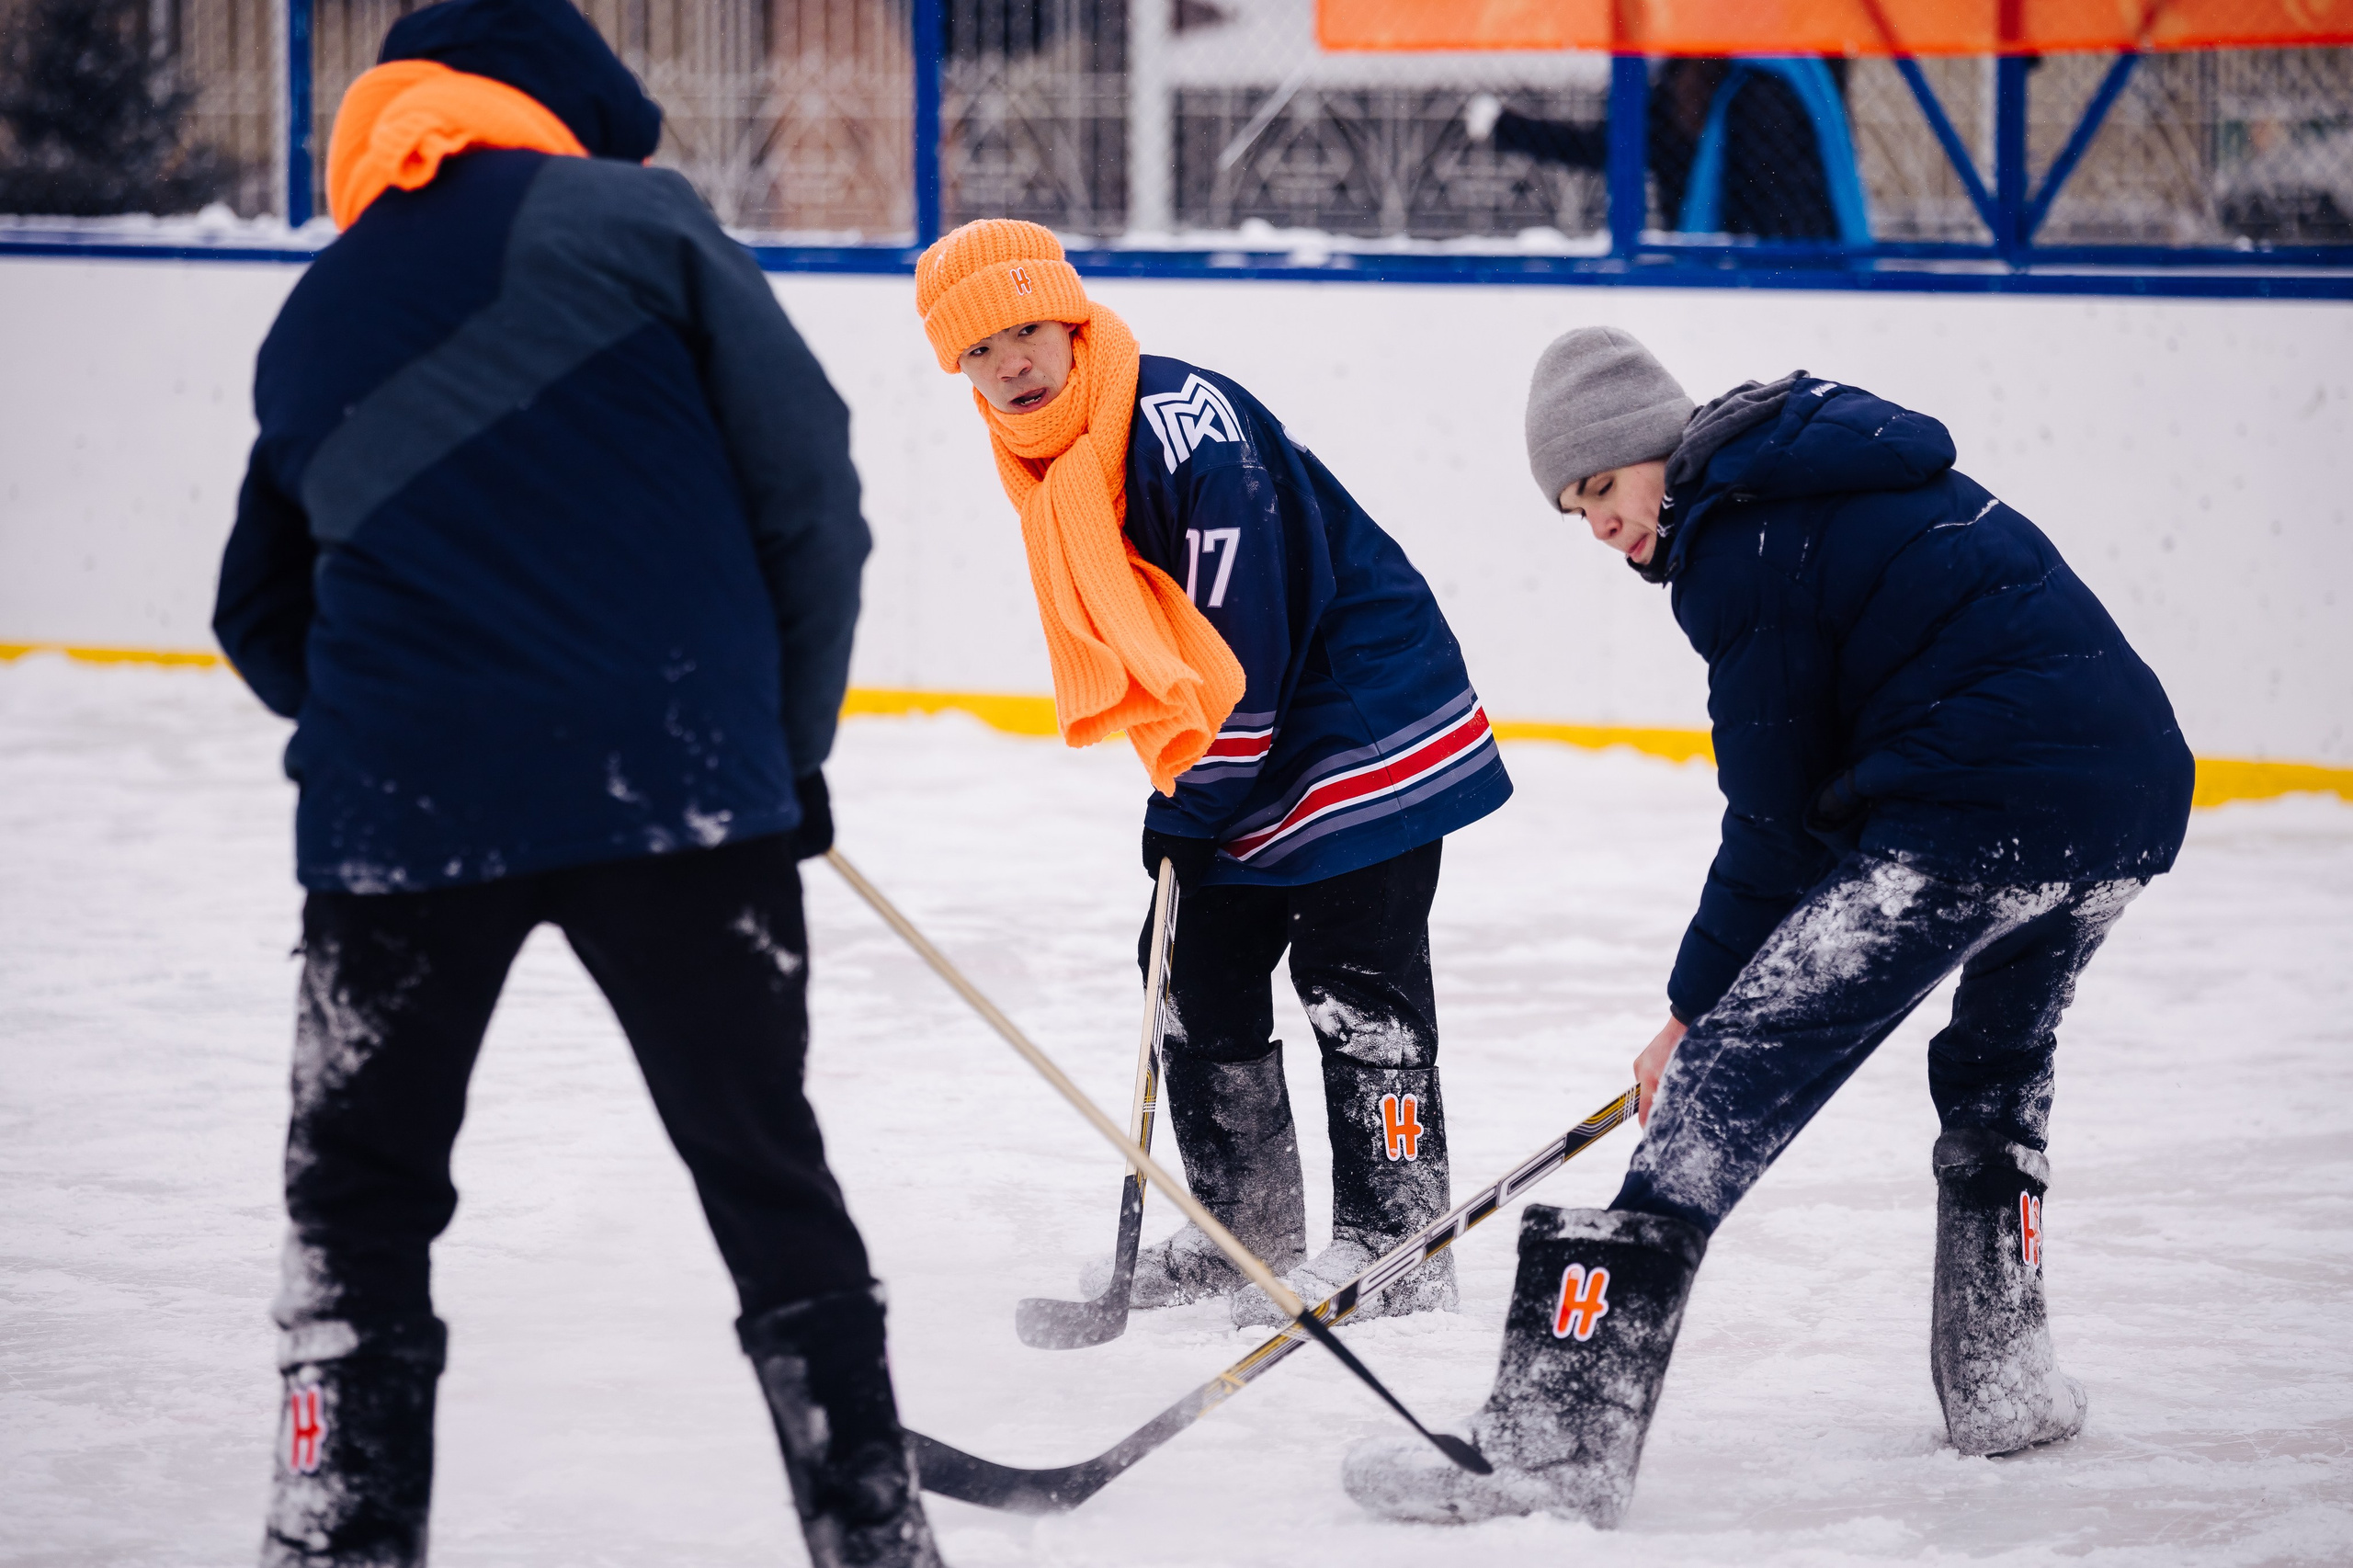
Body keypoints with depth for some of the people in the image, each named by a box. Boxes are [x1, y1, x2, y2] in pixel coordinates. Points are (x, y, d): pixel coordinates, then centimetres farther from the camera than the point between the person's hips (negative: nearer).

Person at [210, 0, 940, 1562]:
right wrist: (795, 738, 12)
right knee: (767, 1173, 11)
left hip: (399, 807, 2)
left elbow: (266, 625, 24)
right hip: (676, 785, -2)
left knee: (360, 1199, 16)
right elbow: (808, 488, 1)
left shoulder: (315, 323, 19)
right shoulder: (630, 219, 5)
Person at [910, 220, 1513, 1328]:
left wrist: (1190, 809, -16)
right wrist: (1177, 786, 13)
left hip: (1364, 717, -9)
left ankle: (1394, 1240, -1)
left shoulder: (1186, 424, -25)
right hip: (1237, 753, 10)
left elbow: (1243, 636, -24)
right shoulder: (1041, 464, 4)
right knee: (1199, 972, 10)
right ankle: (1244, 1228, 20)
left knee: (1353, 980, -7)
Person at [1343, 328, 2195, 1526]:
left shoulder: (1741, 541, -3)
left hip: (1994, 802, -10)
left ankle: (1553, 1436, -17)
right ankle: (2001, 1381, 42)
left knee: (1732, 1077, -11)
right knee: (1997, 1063, 36)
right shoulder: (1828, 474, 24)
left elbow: (1776, 817, -3)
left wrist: (1694, 1009, 7)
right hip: (2144, 782, 10)